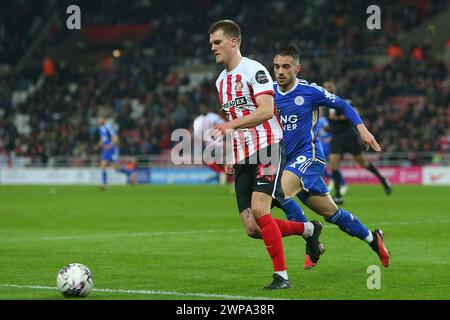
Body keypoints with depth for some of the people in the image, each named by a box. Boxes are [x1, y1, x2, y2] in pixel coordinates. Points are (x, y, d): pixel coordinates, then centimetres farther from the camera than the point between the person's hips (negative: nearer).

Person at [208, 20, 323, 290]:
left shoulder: (254, 70, -8)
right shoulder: (221, 80, 19)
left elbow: (266, 111, -20)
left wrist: (230, 125, -28)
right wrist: (233, 158, 21)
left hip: (268, 147, -8)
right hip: (244, 157, 8)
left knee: (259, 209, -23)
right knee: (252, 229, -2)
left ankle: (282, 276, -13)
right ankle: (309, 229, 22)